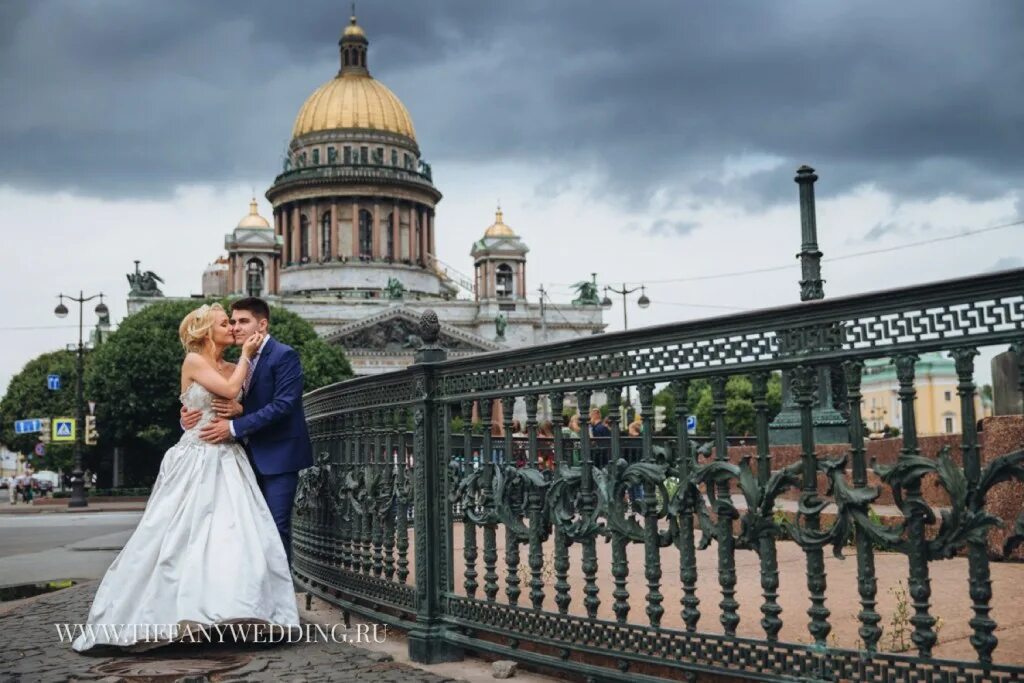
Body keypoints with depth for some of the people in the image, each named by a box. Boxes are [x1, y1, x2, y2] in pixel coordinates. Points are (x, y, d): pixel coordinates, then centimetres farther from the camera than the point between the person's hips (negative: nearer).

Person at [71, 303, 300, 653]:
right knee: (181, 535, -5)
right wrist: (245, 355, -3)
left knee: (233, 532, -6)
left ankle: (223, 610, -2)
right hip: (197, 461, -6)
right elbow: (230, 390, -14)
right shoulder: (193, 361, -2)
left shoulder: (233, 369, 15)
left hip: (229, 462, 6)